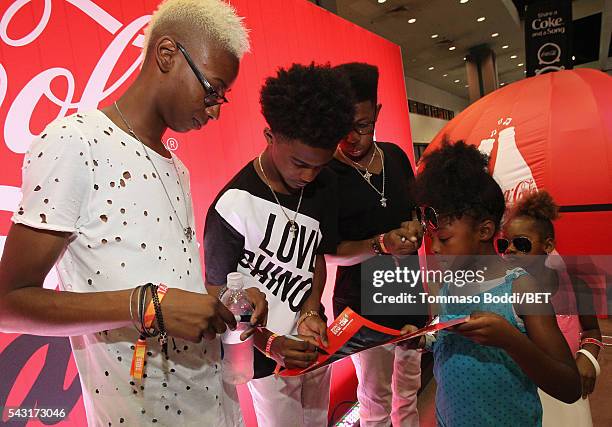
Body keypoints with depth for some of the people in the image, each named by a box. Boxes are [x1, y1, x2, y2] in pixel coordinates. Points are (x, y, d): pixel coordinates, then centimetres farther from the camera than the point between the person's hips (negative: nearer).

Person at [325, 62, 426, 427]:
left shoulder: (395, 155, 0)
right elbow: (328, 252, -14)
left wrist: (416, 227, -9)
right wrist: (380, 245, -29)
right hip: (362, 305, -5)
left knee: (410, 387, 24)